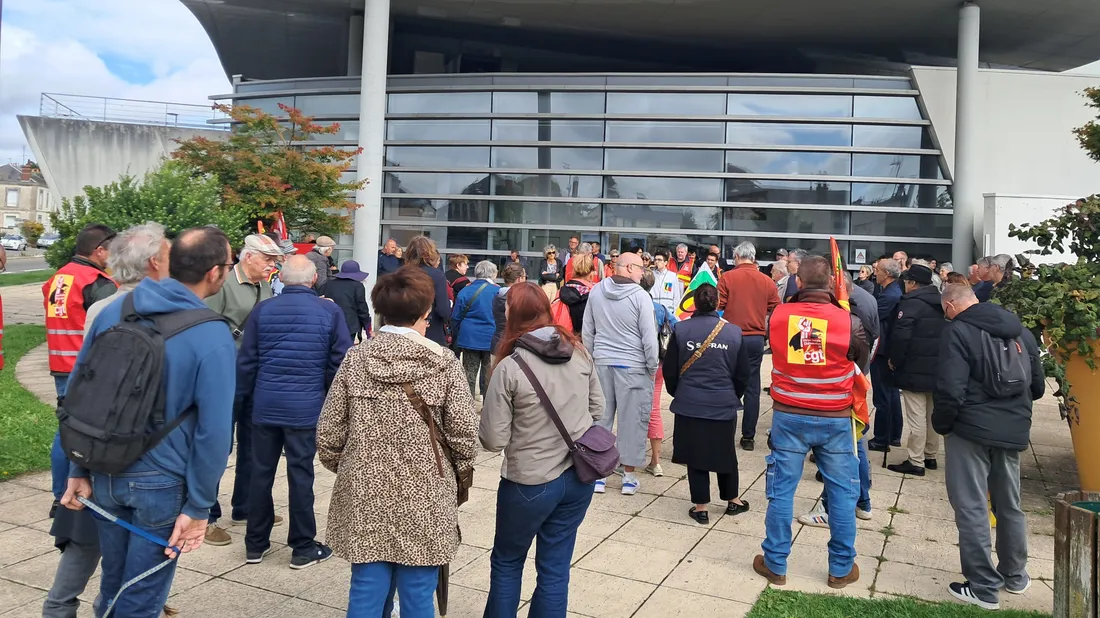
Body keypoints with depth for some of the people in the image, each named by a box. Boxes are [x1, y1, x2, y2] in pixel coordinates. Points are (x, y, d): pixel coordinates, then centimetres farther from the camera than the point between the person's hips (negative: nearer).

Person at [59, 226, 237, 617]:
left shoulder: (114, 310, -1)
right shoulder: (212, 336, -18)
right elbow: (214, 430, -19)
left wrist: (78, 471, 11)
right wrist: (198, 507, -10)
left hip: (105, 473, 5)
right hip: (162, 482, -5)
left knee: (112, 584, 24)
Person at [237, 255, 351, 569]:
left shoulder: (262, 310, 0)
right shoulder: (330, 311, -6)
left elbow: (246, 360, 2)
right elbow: (340, 361, -5)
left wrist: (247, 395, 16)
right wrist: (330, 396, 10)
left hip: (265, 405, 3)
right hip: (306, 406, -2)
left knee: (261, 473, 12)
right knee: (300, 474, 4)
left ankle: (255, 544, 24)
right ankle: (303, 548, 14)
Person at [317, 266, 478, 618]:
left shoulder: (356, 360, -2)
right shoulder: (443, 363, -8)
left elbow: (328, 435, 0)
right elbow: (465, 435, -9)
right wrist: (458, 472, 10)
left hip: (366, 497, 2)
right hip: (424, 502, -2)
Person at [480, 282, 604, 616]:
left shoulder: (509, 367, -19)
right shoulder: (580, 353, -4)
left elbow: (493, 440, -15)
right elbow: (597, 408, 7)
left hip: (530, 483, -4)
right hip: (579, 475, 5)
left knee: (506, 562, 20)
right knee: (555, 569, 16)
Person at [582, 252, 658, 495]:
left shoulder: (596, 292, 2)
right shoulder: (640, 296, -12)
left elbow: (587, 331, 8)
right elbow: (649, 337, -11)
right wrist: (653, 367, 1)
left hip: (602, 363, 4)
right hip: (633, 366, -4)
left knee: (600, 417, 11)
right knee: (632, 420, 6)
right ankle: (629, 476, 14)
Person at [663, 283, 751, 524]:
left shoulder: (681, 330, -8)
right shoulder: (733, 332, -5)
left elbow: (669, 370, -3)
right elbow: (743, 373, 2)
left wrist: (677, 393, 15)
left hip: (689, 404, -1)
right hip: (723, 404, 2)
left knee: (695, 454, 8)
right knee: (725, 452, 18)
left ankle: (701, 507, 14)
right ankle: (732, 500, 33)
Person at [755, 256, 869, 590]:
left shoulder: (778, 315, -9)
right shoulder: (849, 321, -12)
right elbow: (861, 361, 7)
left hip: (789, 415, 1)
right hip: (835, 419, -1)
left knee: (781, 489, 10)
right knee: (841, 492, 13)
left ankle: (775, 564, 19)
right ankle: (841, 568, 24)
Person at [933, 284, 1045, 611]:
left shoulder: (958, 331, -11)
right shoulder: (1020, 330, 11)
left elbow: (950, 390, -18)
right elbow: (1037, 385, 17)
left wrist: (941, 424, -3)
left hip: (972, 428, -7)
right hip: (1014, 430, 7)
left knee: (971, 507, 0)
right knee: (1010, 505, 20)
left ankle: (984, 587, 4)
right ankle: (1014, 575, 33)